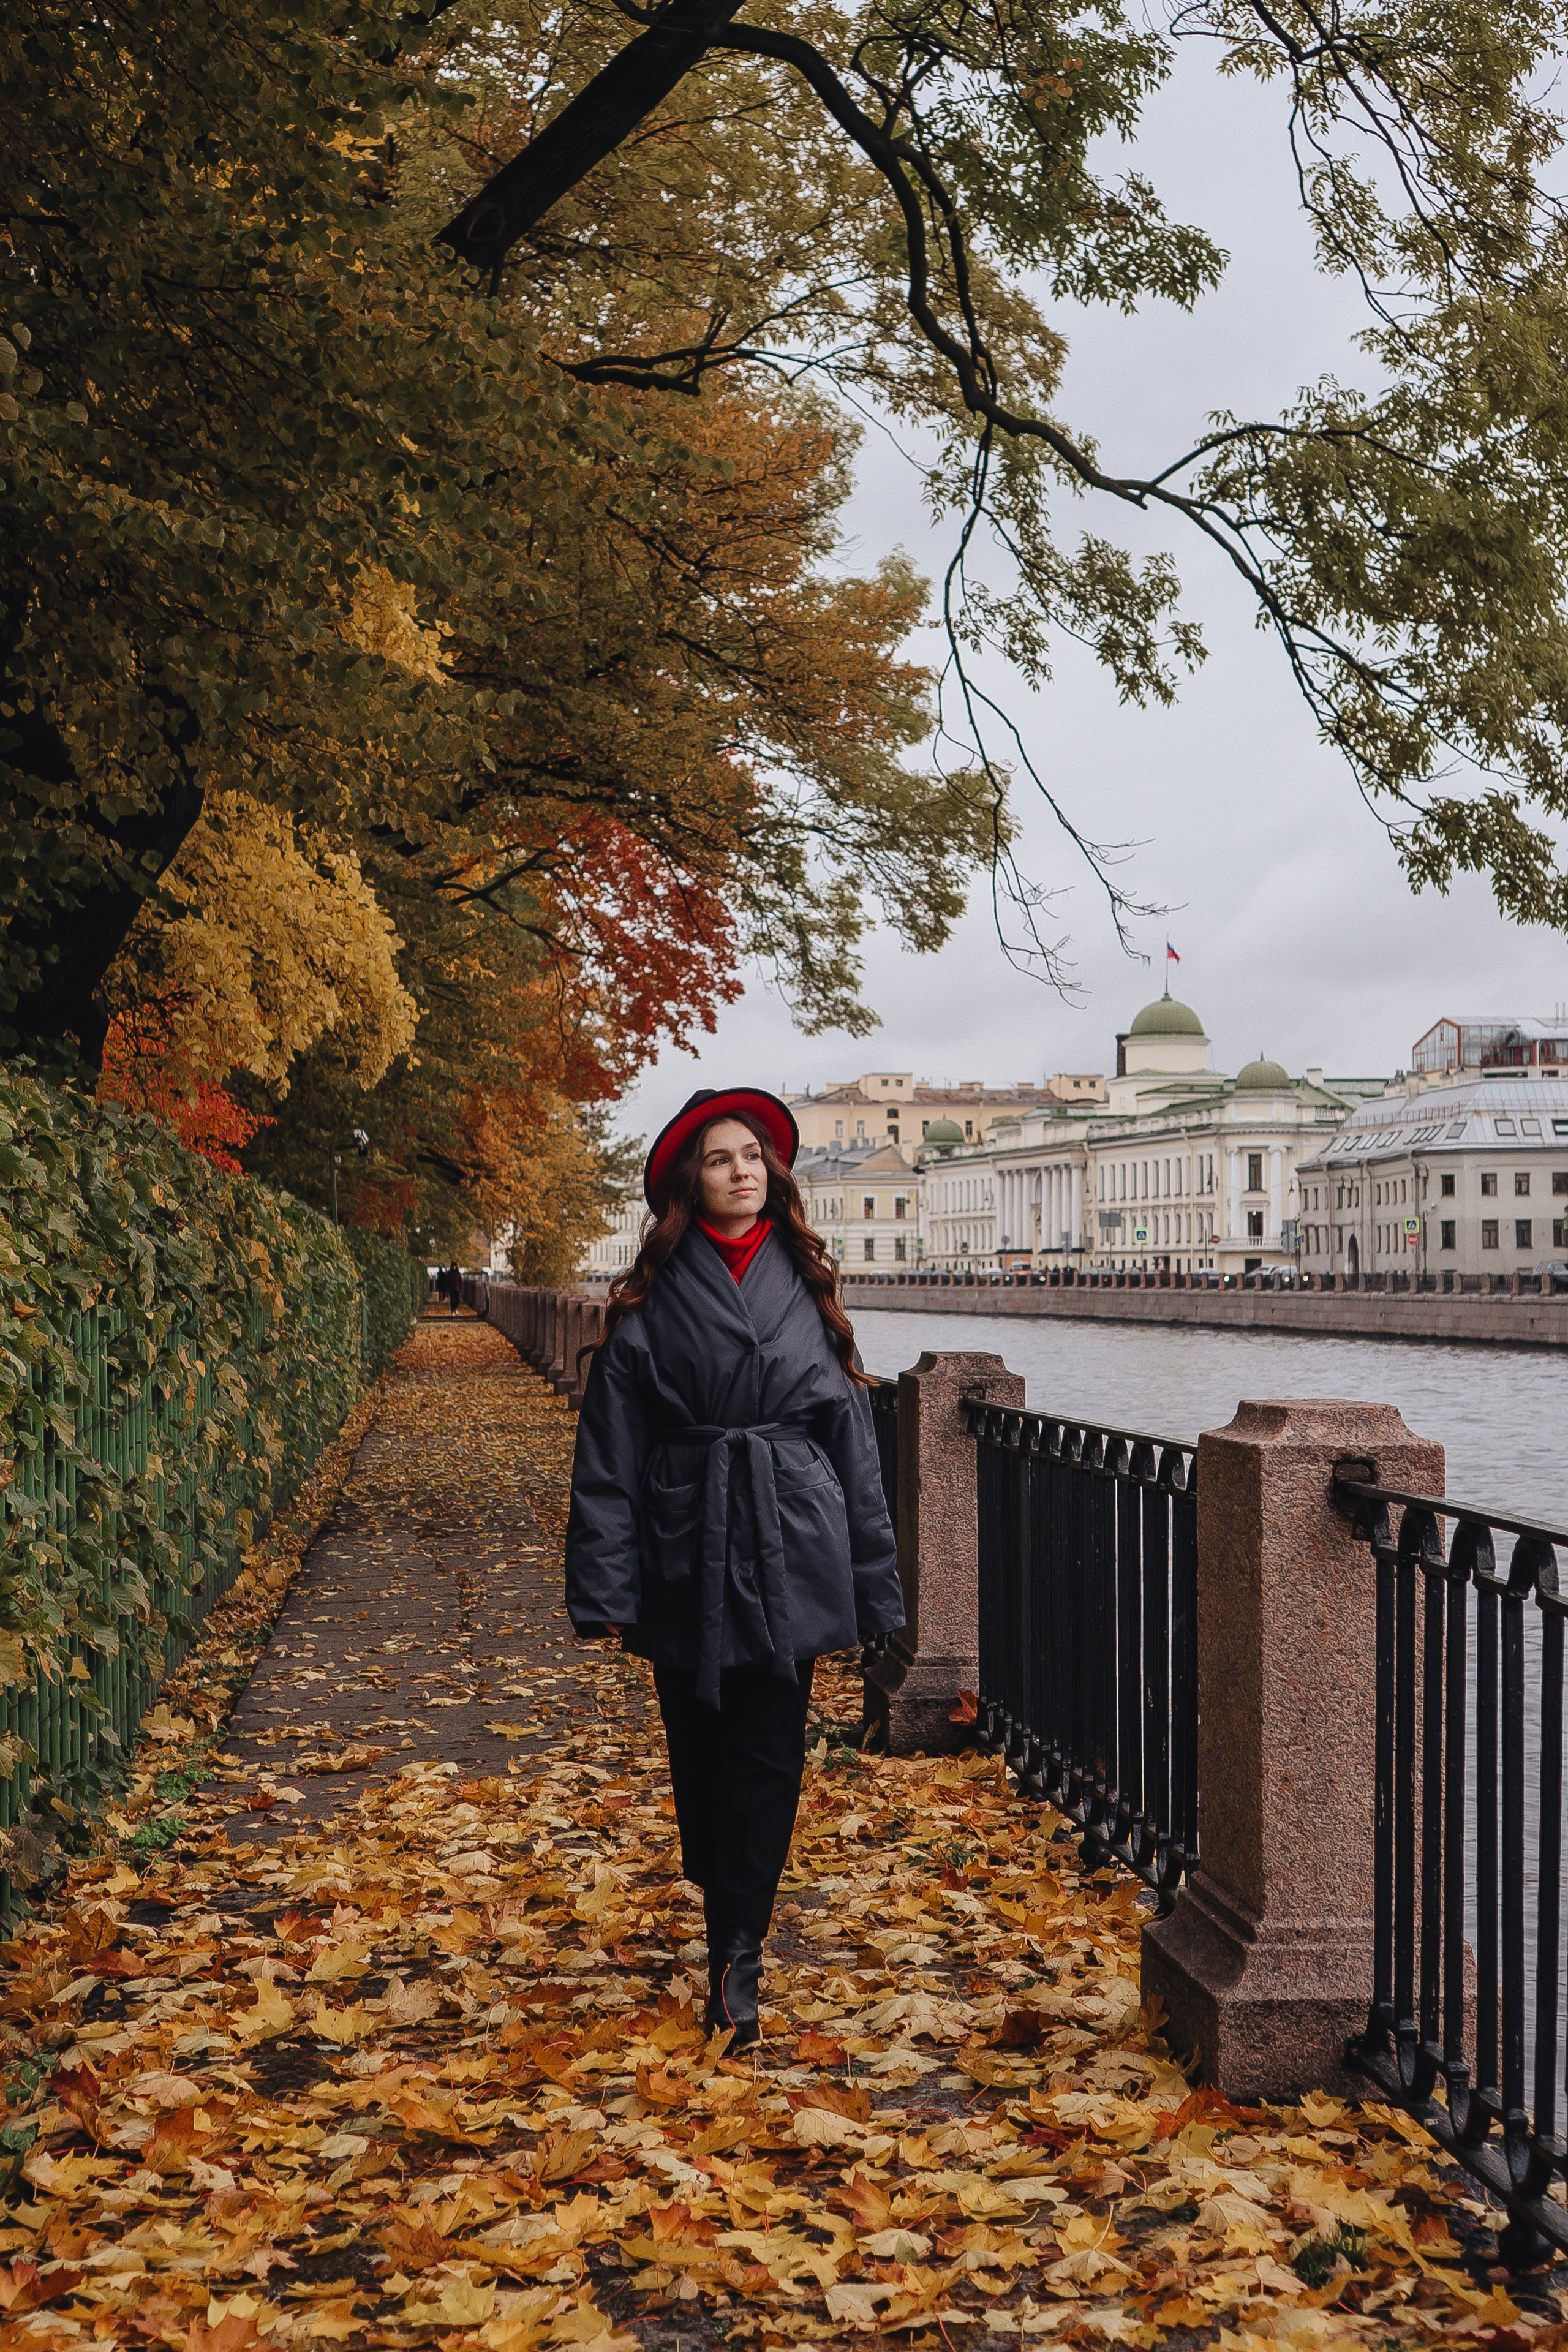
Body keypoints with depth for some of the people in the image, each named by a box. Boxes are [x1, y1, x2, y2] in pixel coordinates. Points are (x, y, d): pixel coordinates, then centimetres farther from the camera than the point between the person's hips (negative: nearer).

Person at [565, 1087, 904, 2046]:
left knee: (769, 1751, -4)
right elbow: (610, 1453, 0)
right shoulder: (651, 1300, 1)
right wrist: (605, 1587, -7)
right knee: (701, 1750, 8)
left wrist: (872, 1584, 6)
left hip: (789, 1552, 1)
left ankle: (738, 1953, 0)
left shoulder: (805, 1287, 7)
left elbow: (853, 1435, 9)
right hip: (687, 1558, -1)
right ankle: (734, 1933, 25)